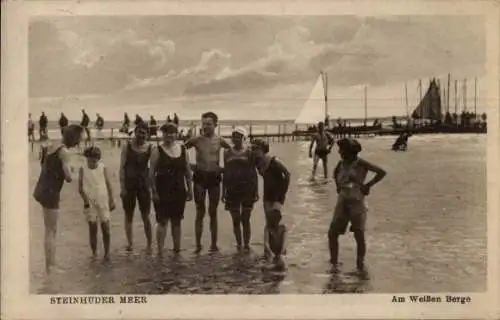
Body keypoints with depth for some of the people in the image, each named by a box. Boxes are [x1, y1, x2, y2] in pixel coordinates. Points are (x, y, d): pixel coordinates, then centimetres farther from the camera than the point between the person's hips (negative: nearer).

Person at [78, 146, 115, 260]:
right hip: (90, 202, 0)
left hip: (103, 201, 0)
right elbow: (80, 187, -2)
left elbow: (109, 185, 2)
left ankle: (107, 253, 8)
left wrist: (112, 201, 1)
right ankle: (94, 253, 13)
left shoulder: (103, 168, -1)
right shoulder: (83, 169, -2)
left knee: (105, 228, -1)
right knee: (92, 228, 3)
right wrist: (85, 199, -16)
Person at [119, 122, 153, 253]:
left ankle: (149, 244, 9)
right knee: (128, 215, 6)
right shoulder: (127, 146, -1)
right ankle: (129, 243, 13)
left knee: (146, 216, 2)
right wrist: (122, 187, -9)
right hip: (129, 184, 0)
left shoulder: (149, 148, 1)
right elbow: (122, 167, -3)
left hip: (144, 183, 0)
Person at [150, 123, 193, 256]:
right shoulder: (157, 151, -4)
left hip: (179, 190, 4)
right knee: (162, 221, -4)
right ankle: (160, 251, -1)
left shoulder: (182, 149, 7)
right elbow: (151, 173, -7)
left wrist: (190, 189, 8)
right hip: (163, 191, -4)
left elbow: (188, 171, 11)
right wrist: (154, 191, -12)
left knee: (177, 221, 11)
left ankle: (177, 248, 21)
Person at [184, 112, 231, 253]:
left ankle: (214, 244, 15)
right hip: (200, 177, -1)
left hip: (214, 177, 1)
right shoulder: (196, 140, -3)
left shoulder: (219, 141, 0)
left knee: (213, 212, 8)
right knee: (200, 212, 1)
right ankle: (198, 245, 7)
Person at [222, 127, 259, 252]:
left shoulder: (249, 152, 1)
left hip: (247, 188, -2)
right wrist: (223, 191, 8)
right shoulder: (227, 153, 7)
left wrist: (256, 191, -2)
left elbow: (253, 172, 3)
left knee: (245, 219, 2)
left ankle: (246, 244, 10)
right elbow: (225, 172, 11)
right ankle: (238, 244, 14)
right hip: (232, 189, 2)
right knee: (236, 220, 6)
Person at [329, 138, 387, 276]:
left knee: (359, 235, -5)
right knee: (332, 233, 0)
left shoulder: (361, 164, -9)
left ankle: (360, 265, 12)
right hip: (342, 202, 5)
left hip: (357, 203, -5)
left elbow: (381, 172, -15)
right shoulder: (341, 164, 7)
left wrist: (368, 185, -14)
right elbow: (335, 173, 31)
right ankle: (334, 263, 15)